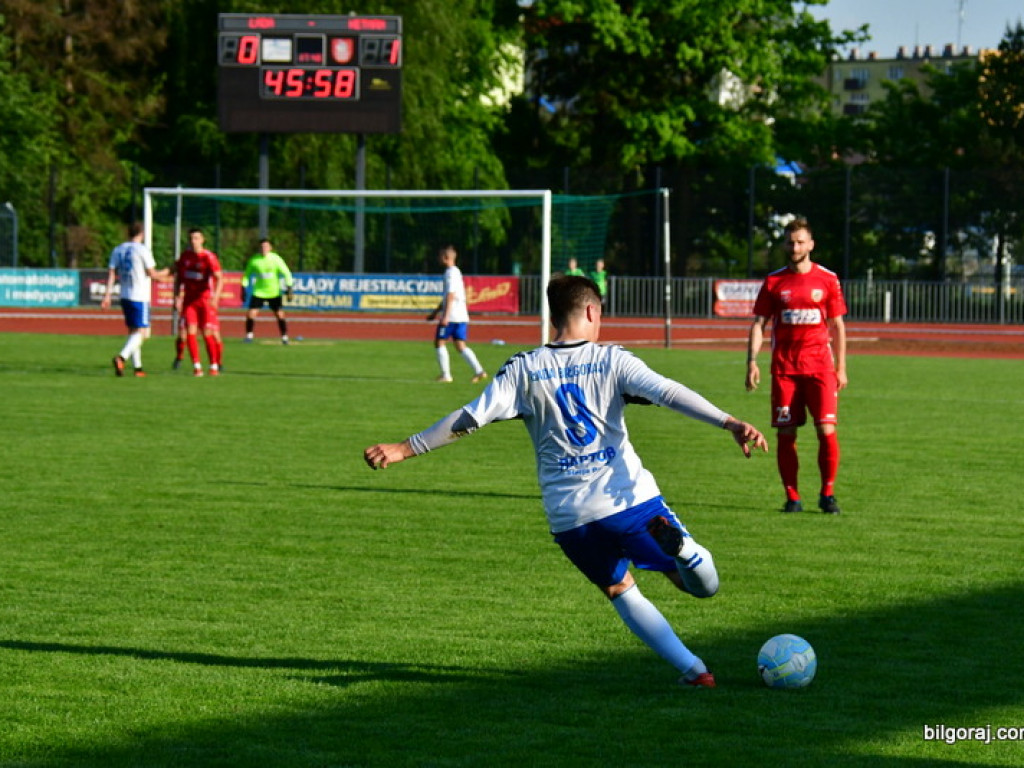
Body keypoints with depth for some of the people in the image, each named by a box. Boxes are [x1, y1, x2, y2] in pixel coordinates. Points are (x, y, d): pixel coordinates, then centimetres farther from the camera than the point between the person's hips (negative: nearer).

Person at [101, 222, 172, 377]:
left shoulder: (118, 250, 10)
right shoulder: (142, 250, -8)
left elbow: (111, 273, 6)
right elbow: (152, 274, -7)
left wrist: (107, 295, 5)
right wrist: (166, 273, 12)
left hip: (125, 296, 7)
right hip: (140, 297, -7)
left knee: (133, 331, 15)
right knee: (141, 332, -6)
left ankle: (137, 366, 15)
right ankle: (121, 357, -27)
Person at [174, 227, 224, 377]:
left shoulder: (208, 257, -9)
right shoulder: (184, 256, 6)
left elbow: (219, 278, -15)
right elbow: (178, 278, 16)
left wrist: (216, 296, -29)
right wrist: (177, 297, 6)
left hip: (205, 299, -4)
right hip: (189, 299, 4)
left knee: (208, 333, -5)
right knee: (190, 331, -8)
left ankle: (214, 365, 8)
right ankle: (197, 366, -3)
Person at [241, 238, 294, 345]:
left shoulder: (276, 259, -9)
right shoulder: (254, 260, -5)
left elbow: (286, 273, -4)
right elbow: (247, 275, 6)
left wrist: (289, 289, -10)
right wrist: (243, 289, 2)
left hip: (274, 293, -1)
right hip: (258, 291, 1)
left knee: (279, 315, -5)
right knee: (251, 314, -9)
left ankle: (284, 337, 8)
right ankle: (249, 336, 9)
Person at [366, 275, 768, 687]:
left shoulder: (523, 369, 4)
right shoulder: (612, 360, 2)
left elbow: (470, 417, 0)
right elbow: (670, 393, -11)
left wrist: (405, 449, 7)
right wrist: (730, 423, -20)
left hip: (570, 519, 2)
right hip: (632, 500, -2)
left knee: (620, 591, 23)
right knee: (703, 585, 7)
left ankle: (691, 668, 9)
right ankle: (677, 545, -29)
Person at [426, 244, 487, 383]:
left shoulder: (451, 272, -10)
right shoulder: (456, 272, 21)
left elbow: (451, 295, -19)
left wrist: (445, 316, -23)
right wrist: (435, 313, 33)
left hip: (451, 315, -9)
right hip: (462, 316, 9)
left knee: (439, 342, 2)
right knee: (460, 346, 6)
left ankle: (445, 374, 0)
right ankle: (479, 371, -7)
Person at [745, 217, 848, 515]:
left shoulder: (827, 280, 6)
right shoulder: (774, 281, 7)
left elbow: (837, 325, 11)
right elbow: (758, 323, 7)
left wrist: (840, 367, 7)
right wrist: (752, 361, -5)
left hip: (819, 365, -1)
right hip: (784, 366, 1)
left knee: (827, 430, -10)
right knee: (786, 434, -1)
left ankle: (827, 494, 4)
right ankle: (792, 497, 8)